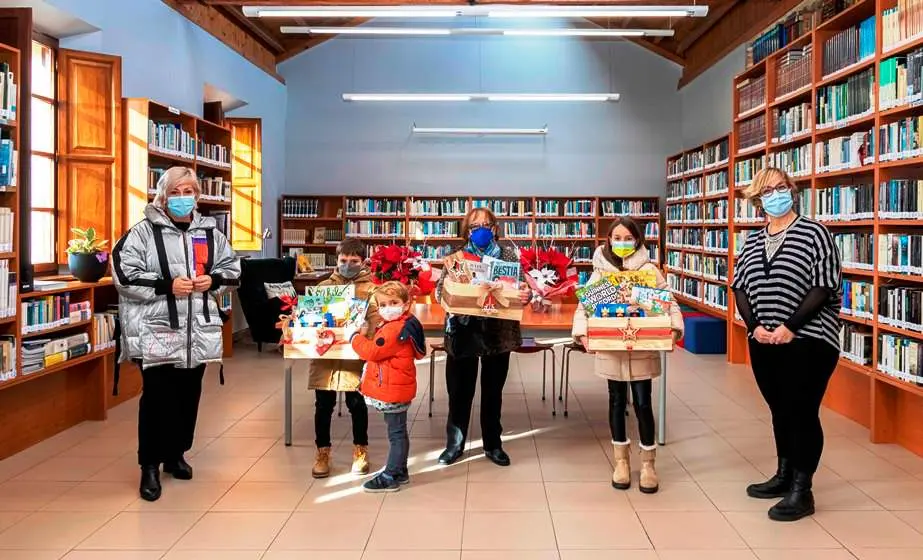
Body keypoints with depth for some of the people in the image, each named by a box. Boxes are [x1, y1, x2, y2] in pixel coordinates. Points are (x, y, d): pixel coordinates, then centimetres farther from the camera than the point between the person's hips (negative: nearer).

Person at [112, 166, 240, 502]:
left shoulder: (209, 232, 8)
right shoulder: (144, 231, -6)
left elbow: (233, 269, 16)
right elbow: (124, 274, -13)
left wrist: (212, 280, -5)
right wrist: (166, 285, -20)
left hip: (198, 330, 5)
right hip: (156, 330, -5)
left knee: (188, 395, 13)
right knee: (157, 397, -2)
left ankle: (176, 454, 30)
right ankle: (150, 465, 11)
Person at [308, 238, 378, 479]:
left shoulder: (370, 288, 3)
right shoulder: (324, 286, 13)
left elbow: (376, 318, -6)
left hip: (356, 355, -2)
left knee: (356, 403, 6)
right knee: (323, 405, 7)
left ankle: (360, 450, 24)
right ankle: (322, 452, 22)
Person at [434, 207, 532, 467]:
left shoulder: (508, 255, 4)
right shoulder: (456, 257, 3)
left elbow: (521, 288, 1)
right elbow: (440, 291, -2)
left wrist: (526, 295, -22)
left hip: (498, 334, 1)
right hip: (463, 333, 0)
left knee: (493, 391, 12)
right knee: (459, 391, 7)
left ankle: (493, 445, 26)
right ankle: (455, 444, 22)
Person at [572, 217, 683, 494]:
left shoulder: (650, 270, 1)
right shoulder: (600, 271, 2)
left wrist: (674, 328, -17)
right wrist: (582, 332, -15)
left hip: (643, 349, -1)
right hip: (611, 349, 1)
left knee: (642, 403, 2)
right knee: (617, 401, 11)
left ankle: (648, 463, 18)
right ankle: (621, 460, 26)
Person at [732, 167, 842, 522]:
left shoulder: (815, 233, -5)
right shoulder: (752, 242, 13)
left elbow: (823, 287, -12)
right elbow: (740, 287, 9)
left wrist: (790, 327, -18)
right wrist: (754, 327, -7)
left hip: (808, 342, -6)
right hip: (763, 343, 6)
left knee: (802, 413, -3)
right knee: (780, 411, 15)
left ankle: (802, 491, 5)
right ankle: (784, 476, 29)